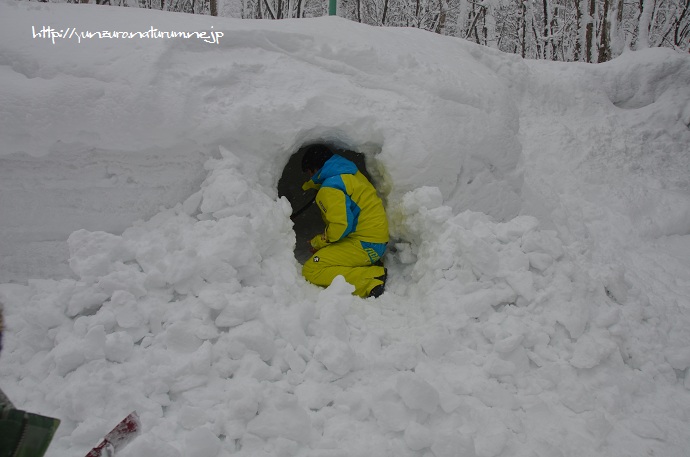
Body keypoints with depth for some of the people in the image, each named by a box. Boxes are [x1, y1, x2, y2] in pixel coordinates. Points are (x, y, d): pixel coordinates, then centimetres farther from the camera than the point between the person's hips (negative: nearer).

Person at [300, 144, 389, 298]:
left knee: (311, 271, -14)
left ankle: (371, 279, -20)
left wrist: (317, 242, -6)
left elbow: (341, 225, -22)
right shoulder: (351, 172, 12)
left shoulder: (329, 189, -16)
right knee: (320, 251, 25)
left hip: (365, 244, -10)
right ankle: (370, 267, 8)